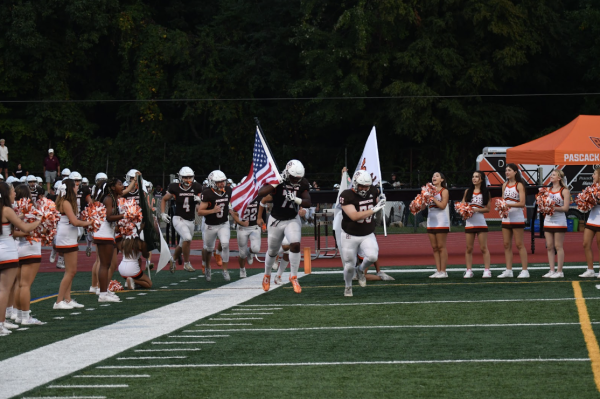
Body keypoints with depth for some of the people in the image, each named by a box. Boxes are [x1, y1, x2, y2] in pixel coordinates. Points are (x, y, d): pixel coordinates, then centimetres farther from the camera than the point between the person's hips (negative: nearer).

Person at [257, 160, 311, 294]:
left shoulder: (302, 184, -7)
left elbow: (307, 203, -10)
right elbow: (260, 193, -30)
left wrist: (296, 199, -29)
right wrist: (275, 183, -37)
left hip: (292, 220, 1)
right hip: (276, 221, -1)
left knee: (295, 245, -21)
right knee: (272, 251, 13)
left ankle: (293, 277, -5)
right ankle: (267, 275, 41)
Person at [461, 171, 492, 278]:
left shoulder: (485, 192, 3)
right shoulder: (468, 191, 11)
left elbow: (487, 209, -2)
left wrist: (476, 210, -15)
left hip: (481, 223, -3)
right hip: (469, 223, 3)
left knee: (483, 247, -3)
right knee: (469, 248, 3)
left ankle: (487, 270, -1)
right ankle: (469, 271, 7)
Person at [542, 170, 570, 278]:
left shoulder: (564, 191, -5)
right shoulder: (548, 190, 13)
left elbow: (566, 208, -11)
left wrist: (553, 208, -21)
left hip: (559, 221, -6)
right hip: (548, 220, 6)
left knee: (558, 246, -4)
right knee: (549, 246, 5)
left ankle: (559, 272, 0)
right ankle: (551, 271, 9)